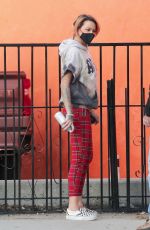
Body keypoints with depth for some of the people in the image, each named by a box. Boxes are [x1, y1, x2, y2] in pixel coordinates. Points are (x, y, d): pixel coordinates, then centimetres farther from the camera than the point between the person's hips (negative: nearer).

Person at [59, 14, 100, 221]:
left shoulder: (84, 52, 16)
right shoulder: (74, 51, -12)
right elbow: (65, 83, -21)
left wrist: (91, 110, 25)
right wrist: (70, 113, -28)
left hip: (83, 110, 10)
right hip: (77, 110, -10)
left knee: (86, 157, 13)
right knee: (80, 158, -8)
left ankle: (78, 204, 20)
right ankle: (74, 209, -4)